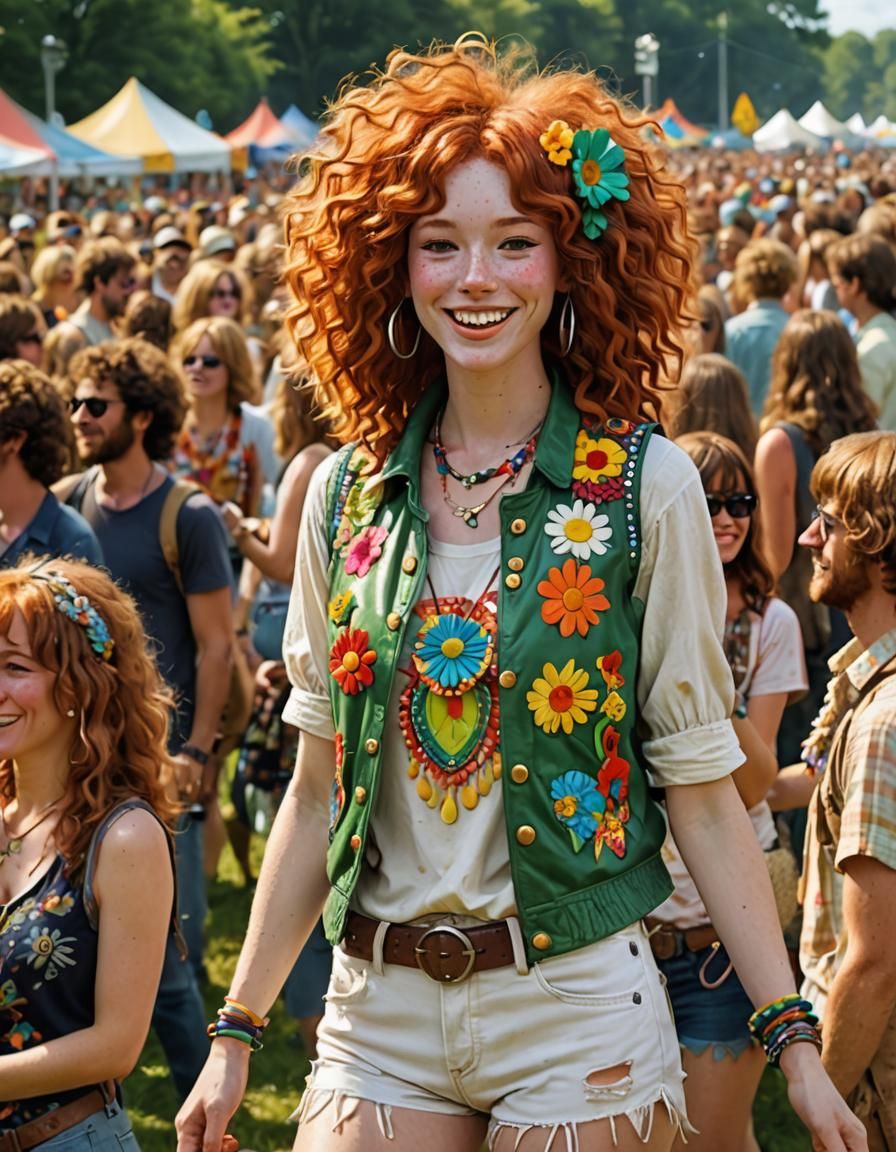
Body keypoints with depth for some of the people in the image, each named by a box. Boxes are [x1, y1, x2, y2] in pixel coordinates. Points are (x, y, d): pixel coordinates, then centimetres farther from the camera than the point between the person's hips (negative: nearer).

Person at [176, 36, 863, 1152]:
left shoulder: (645, 488, -6)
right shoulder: (347, 494, 3)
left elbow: (702, 794, -4)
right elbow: (318, 785, 9)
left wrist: (794, 1041, -8)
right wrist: (236, 1030, 9)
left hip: (577, 1015, -3)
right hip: (376, 1013, 3)